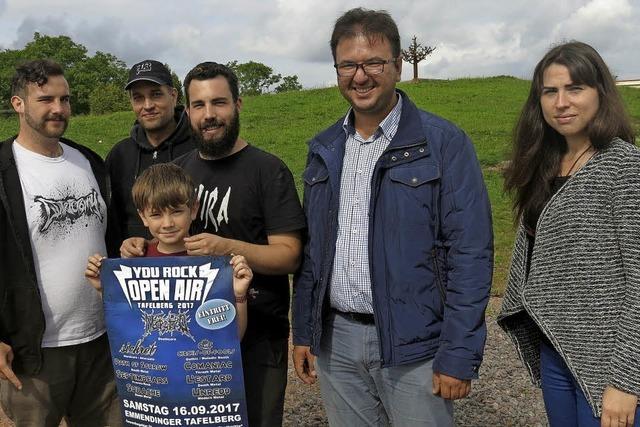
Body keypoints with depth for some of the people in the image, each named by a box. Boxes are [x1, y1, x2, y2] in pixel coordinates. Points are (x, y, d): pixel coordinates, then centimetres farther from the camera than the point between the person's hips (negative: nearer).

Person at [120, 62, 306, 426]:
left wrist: (227, 248, -29)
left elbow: (289, 256, -15)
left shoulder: (268, 170, -10)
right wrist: (141, 247, -3)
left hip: (256, 337, -5)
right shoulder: (177, 170, 8)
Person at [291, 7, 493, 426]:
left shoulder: (445, 144, -9)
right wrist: (303, 332, 10)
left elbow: (471, 254, -12)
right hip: (336, 341, 5)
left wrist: (458, 356, -14)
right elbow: (311, 249, 12)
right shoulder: (324, 149, 8)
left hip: (414, 344, -4)